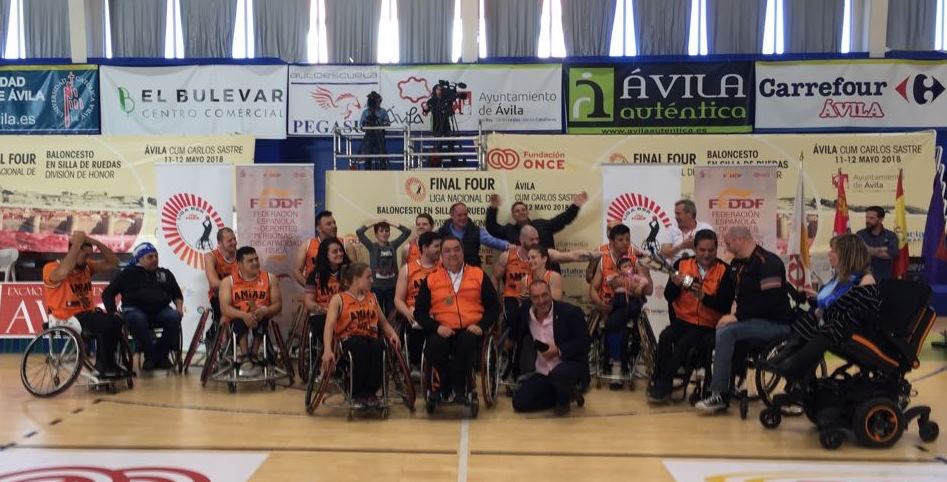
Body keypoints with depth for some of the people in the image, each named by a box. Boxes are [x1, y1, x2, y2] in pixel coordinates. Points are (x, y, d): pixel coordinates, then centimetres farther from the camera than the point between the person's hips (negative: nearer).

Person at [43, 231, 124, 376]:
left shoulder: (86, 266, 10)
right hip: (65, 319, -7)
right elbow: (64, 272, -34)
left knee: (116, 321, -14)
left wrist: (96, 242, -5)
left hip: (86, 315, 7)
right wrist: (77, 243, -27)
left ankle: (108, 364, 3)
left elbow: (113, 263, 6)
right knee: (107, 323, -24)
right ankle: (103, 366, -3)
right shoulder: (51, 268, -10)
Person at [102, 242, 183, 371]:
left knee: (174, 317, -32)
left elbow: (177, 294, 28)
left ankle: (162, 355, -17)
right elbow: (108, 293, 12)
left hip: (161, 310, 2)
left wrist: (179, 306, 5)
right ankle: (150, 355, -22)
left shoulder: (165, 273, 23)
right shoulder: (129, 273, 14)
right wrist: (113, 312, -4)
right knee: (136, 319, -39)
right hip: (136, 310, -2)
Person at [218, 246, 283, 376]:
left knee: (262, 316, -33)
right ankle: (245, 358, -38)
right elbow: (225, 308, -10)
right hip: (238, 319, -1)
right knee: (240, 319, -35)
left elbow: (278, 305, 0)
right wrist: (244, 315, -29)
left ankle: (252, 356, -26)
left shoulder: (270, 278, 7)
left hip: (261, 319, 1)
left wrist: (265, 311, -23)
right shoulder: (228, 281, 4)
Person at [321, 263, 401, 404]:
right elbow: (329, 326, -8)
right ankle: (357, 394, -24)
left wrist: (393, 334, -2)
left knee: (377, 347, -34)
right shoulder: (339, 299, 5)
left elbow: (383, 323, 21)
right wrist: (328, 350, -25)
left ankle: (370, 392, -22)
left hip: (370, 338, 3)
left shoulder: (372, 298, 21)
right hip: (348, 340, -3)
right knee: (361, 346, -38)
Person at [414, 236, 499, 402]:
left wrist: (482, 326, -6)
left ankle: (458, 389, -9)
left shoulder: (479, 275, 12)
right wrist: (436, 327, -8)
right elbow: (420, 311, 10)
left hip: (470, 330, 0)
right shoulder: (430, 280, 12)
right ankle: (446, 388, -3)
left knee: (468, 342, -35)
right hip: (443, 331, 0)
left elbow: (493, 305, 11)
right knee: (434, 347, -33)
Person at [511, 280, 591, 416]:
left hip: (570, 366, -5)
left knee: (559, 374, -40)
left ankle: (563, 400, -2)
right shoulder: (526, 315, 2)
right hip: (542, 374, 6)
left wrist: (559, 351, -24)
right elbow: (518, 337, 24)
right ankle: (564, 395, 11)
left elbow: (584, 341, -16)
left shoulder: (570, 312, -13)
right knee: (519, 402, -6)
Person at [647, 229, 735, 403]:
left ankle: (663, 384, -12)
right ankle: (660, 382, -11)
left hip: (708, 325, -3)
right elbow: (669, 297, 1)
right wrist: (675, 284, -20)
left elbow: (725, 306, -13)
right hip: (682, 320, 3)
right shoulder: (682, 264, 3)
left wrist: (703, 296, -27)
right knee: (665, 337, -25)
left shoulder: (724, 271, -6)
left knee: (683, 344, -27)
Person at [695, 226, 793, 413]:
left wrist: (737, 316, -21)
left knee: (726, 332, -25)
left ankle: (720, 395, -21)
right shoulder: (737, 264, 13)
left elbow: (769, 301, -23)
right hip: (753, 320, 9)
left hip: (775, 323, -9)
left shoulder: (768, 262, -15)